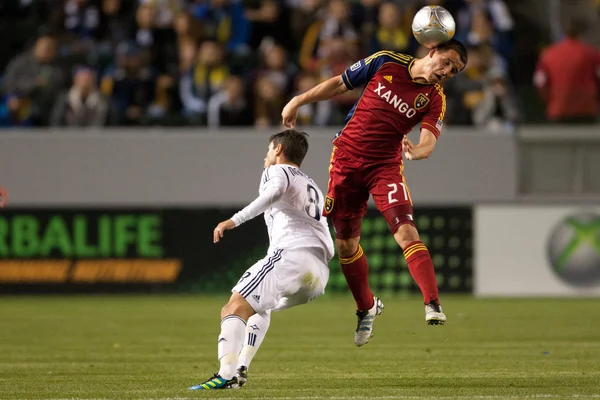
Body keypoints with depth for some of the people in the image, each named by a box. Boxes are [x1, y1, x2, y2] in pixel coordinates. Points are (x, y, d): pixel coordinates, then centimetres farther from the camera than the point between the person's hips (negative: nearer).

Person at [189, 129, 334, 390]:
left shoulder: (276, 171, 13)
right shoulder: (313, 188, 36)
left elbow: (274, 192, -13)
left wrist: (235, 220, -21)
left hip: (292, 253, -8)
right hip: (320, 271, 8)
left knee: (235, 308, -16)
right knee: (260, 305, 31)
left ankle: (227, 374, -37)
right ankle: (241, 368, 19)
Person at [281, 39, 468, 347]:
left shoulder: (434, 98, -4)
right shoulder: (385, 62, -2)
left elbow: (429, 141, -19)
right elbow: (340, 84, 9)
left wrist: (417, 150, -42)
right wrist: (298, 101, 8)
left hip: (385, 165, -2)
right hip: (346, 157, 2)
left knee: (406, 232, -22)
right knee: (345, 243, 8)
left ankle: (432, 305, -25)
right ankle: (366, 308, 28)